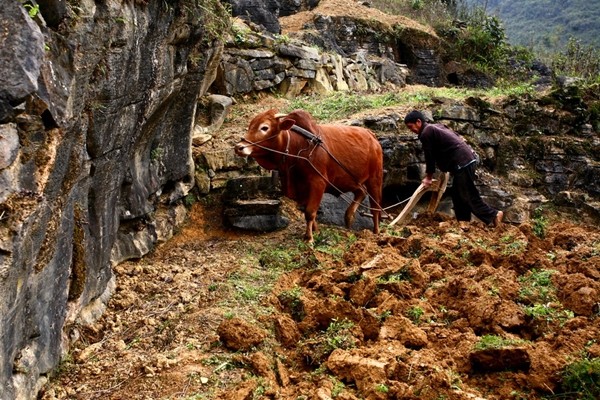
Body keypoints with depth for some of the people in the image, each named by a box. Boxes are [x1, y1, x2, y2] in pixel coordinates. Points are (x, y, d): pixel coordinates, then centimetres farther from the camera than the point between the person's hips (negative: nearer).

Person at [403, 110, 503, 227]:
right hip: (468, 158, 10)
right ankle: (463, 222, 17)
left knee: (469, 195, -4)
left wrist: (428, 177, 6)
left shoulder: (425, 133, -9)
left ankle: (493, 215, 3)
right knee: (458, 195, 14)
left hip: (462, 163, -10)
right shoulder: (436, 126, 19)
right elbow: (458, 137, 25)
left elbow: (429, 157, -6)